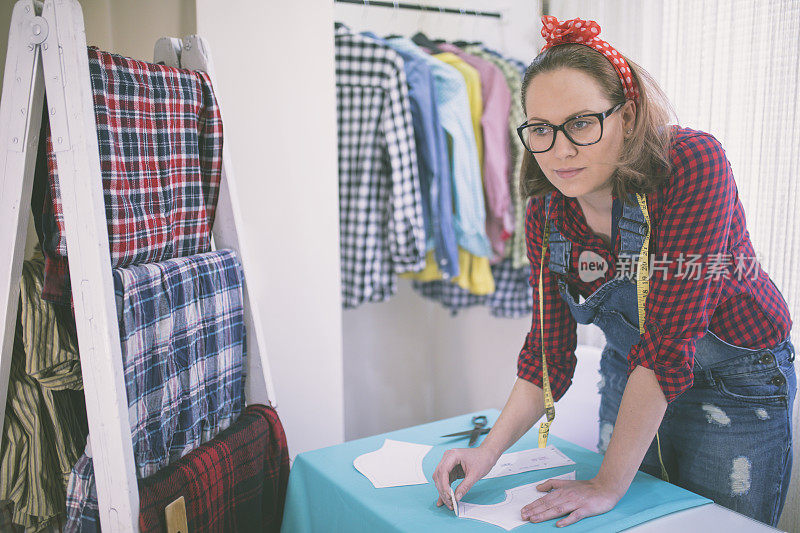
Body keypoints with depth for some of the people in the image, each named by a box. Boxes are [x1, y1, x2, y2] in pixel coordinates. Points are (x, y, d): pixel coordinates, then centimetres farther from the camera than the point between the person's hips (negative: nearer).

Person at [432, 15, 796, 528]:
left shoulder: (693, 164, -29)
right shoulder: (545, 214, -13)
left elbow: (668, 342, -31)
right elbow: (549, 352, -7)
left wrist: (610, 484, -28)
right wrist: (488, 452, -20)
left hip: (737, 387, -4)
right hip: (630, 380, 4)